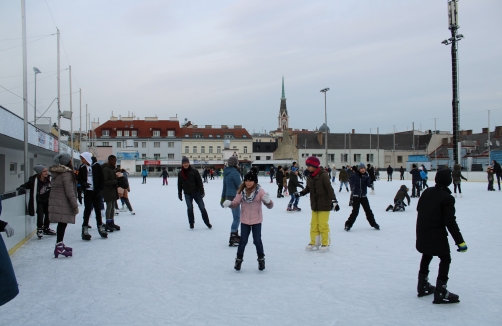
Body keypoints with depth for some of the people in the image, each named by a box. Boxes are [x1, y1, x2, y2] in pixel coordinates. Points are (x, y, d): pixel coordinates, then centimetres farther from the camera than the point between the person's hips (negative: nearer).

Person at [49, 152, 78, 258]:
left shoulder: (56, 172, 14)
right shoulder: (66, 173, -13)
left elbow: (55, 188, 16)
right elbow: (69, 191, -17)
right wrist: (75, 205, -13)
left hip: (55, 201, 9)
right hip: (63, 203, -9)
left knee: (62, 224, 15)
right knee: (62, 223, -6)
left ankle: (60, 244, 24)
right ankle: (59, 247, -7)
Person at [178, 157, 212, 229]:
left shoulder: (194, 171, -6)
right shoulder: (180, 174, 2)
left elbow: (199, 182, -6)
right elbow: (179, 185, 9)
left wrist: (202, 192, -10)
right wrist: (179, 194, 9)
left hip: (196, 192, -1)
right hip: (187, 194, 1)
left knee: (202, 208, 1)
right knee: (190, 208, 0)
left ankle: (207, 222, 13)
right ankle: (191, 223, 15)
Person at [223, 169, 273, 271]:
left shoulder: (260, 191, -13)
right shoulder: (241, 191, -6)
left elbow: (270, 206, -14)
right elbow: (235, 203, -4)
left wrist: (268, 201, -37)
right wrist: (229, 203, -26)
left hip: (256, 221, -2)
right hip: (244, 221, 2)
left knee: (257, 241, 7)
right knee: (243, 241, 7)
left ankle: (261, 259, 26)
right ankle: (239, 259, 25)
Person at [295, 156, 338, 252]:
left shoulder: (323, 175, -16)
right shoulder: (309, 177, 4)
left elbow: (330, 189, -18)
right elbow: (308, 189, 15)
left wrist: (334, 201, -23)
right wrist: (300, 193, -1)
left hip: (324, 205, -6)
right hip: (314, 205, 6)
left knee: (323, 225, -1)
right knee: (314, 224, 11)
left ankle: (325, 243, 13)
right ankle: (314, 242, 22)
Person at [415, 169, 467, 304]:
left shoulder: (427, 192, 3)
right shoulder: (447, 198, -18)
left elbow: (419, 208, 15)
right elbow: (450, 222, -22)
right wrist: (460, 241, -19)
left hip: (422, 232, 7)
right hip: (436, 233, -7)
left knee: (427, 256, 23)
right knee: (445, 259, 2)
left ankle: (422, 286, 31)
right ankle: (440, 292, -2)